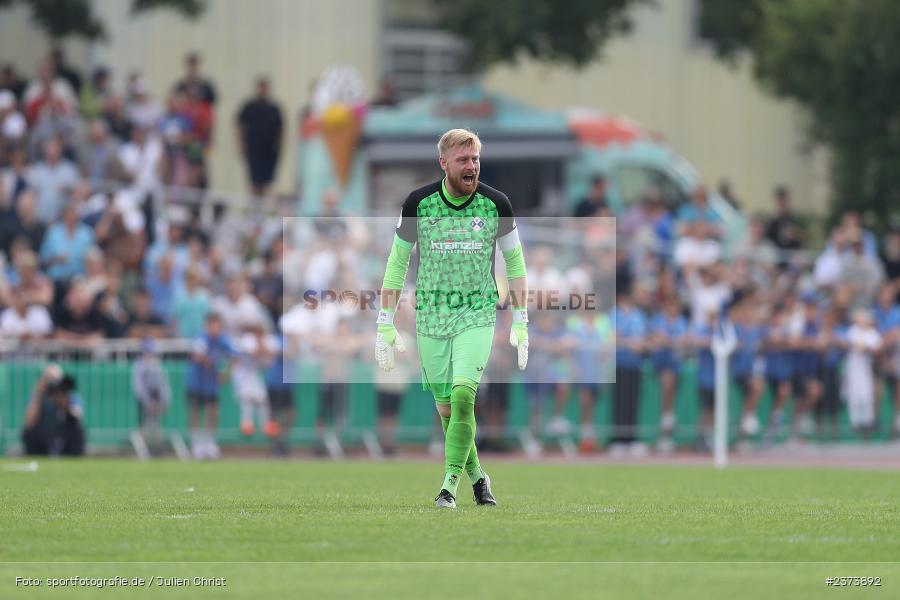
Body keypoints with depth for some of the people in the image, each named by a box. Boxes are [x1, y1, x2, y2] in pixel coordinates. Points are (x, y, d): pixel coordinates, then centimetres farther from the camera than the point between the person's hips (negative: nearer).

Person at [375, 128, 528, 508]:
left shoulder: (496, 203, -3)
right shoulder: (418, 203, -4)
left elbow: (515, 262, 8)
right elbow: (397, 263, 5)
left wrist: (520, 322, 4)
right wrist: (385, 324, 1)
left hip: (478, 316, -1)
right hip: (431, 317, 1)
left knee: (463, 393, -19)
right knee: (446, 407, 4)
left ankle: (450, 483, -12)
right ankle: (476, 475, 25)